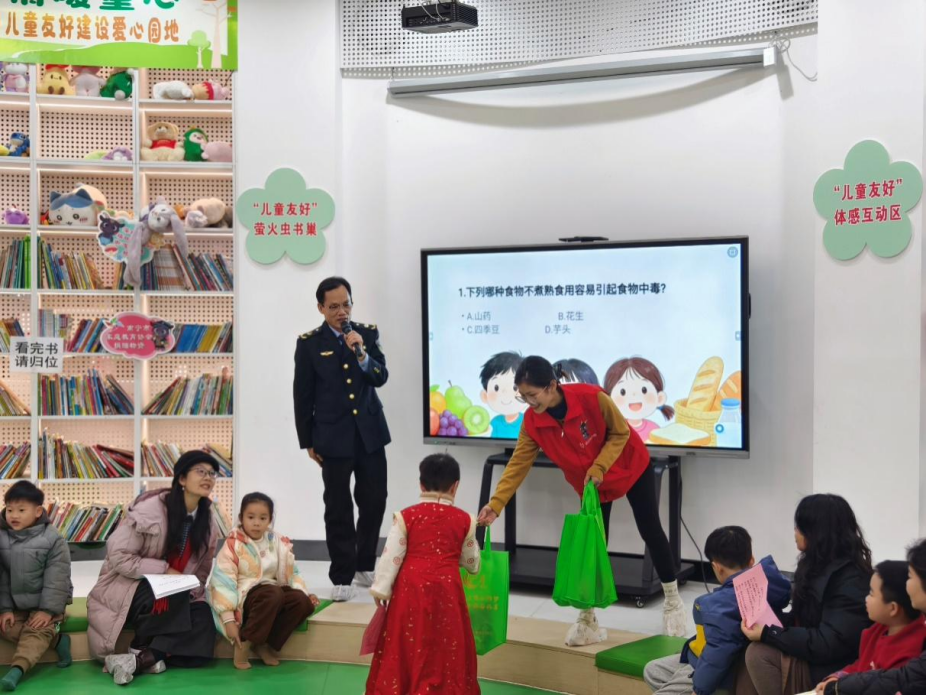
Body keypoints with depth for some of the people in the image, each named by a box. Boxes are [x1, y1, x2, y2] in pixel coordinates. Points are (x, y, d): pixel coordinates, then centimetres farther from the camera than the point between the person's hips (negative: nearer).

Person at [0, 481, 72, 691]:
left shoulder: (52, 539, -15)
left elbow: (56, 578, -15)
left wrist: (48, 609, -21)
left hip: (45, 604, -4)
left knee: (36, 632, -26)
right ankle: (57, 640, -14)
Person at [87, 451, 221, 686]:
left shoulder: (207, 521, 2)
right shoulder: (150, 509, -18)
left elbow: (201, 571, 10)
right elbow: (118, 556, -20)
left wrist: (190, 592, -11)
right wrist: (164, 570, -23)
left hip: (176, 598, 6)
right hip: (126, 587, -5)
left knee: (203, 621, -24)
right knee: (172, 596, -36)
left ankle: (139, 658, -21)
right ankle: (149, 653, -13)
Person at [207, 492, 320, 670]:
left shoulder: (279, 543, 6)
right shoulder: (233, 545, -9)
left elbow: (291, 574, 14)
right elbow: (223, 582, -14)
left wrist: (305, 594, -2)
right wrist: (228, 620, -20)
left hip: (273, 594, 6)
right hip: (243, 597, -6)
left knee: (302, 601, -22)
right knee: (273, 594, -36)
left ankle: (265, 644, -10)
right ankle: (244, 643, -20)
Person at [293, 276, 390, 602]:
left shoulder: (368, 334, 3)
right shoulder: (309, 343, -4)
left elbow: (381, 378, -5)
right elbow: (302, 395, -1)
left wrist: (361, 354, -23)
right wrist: (308, 441, -1)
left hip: (370, 432, 3)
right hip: (334, 436, -3)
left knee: (374, 502, 8)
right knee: (339, 509, 3)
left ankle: (365, 566, 27)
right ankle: (342, 577, 12)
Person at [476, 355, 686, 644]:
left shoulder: (592, 397, -34)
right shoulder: (532, 421, -23)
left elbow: (620, 433, -19)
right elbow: (518, 464, -22)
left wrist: (600, 466, -29)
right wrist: (495, 504, -30)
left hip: (632, 466, -3)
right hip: (589, 485, 3)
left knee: (650, 532, 6)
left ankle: (673, 602, 25)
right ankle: (588, 621, 9)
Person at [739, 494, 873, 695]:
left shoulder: (851, 580, -20)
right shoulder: (820, 565, 9)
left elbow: (828, 645, -26)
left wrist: (768, 634, -24)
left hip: (834, 671, -9)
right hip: (811, 656, 9)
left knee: (759, 654, -24)